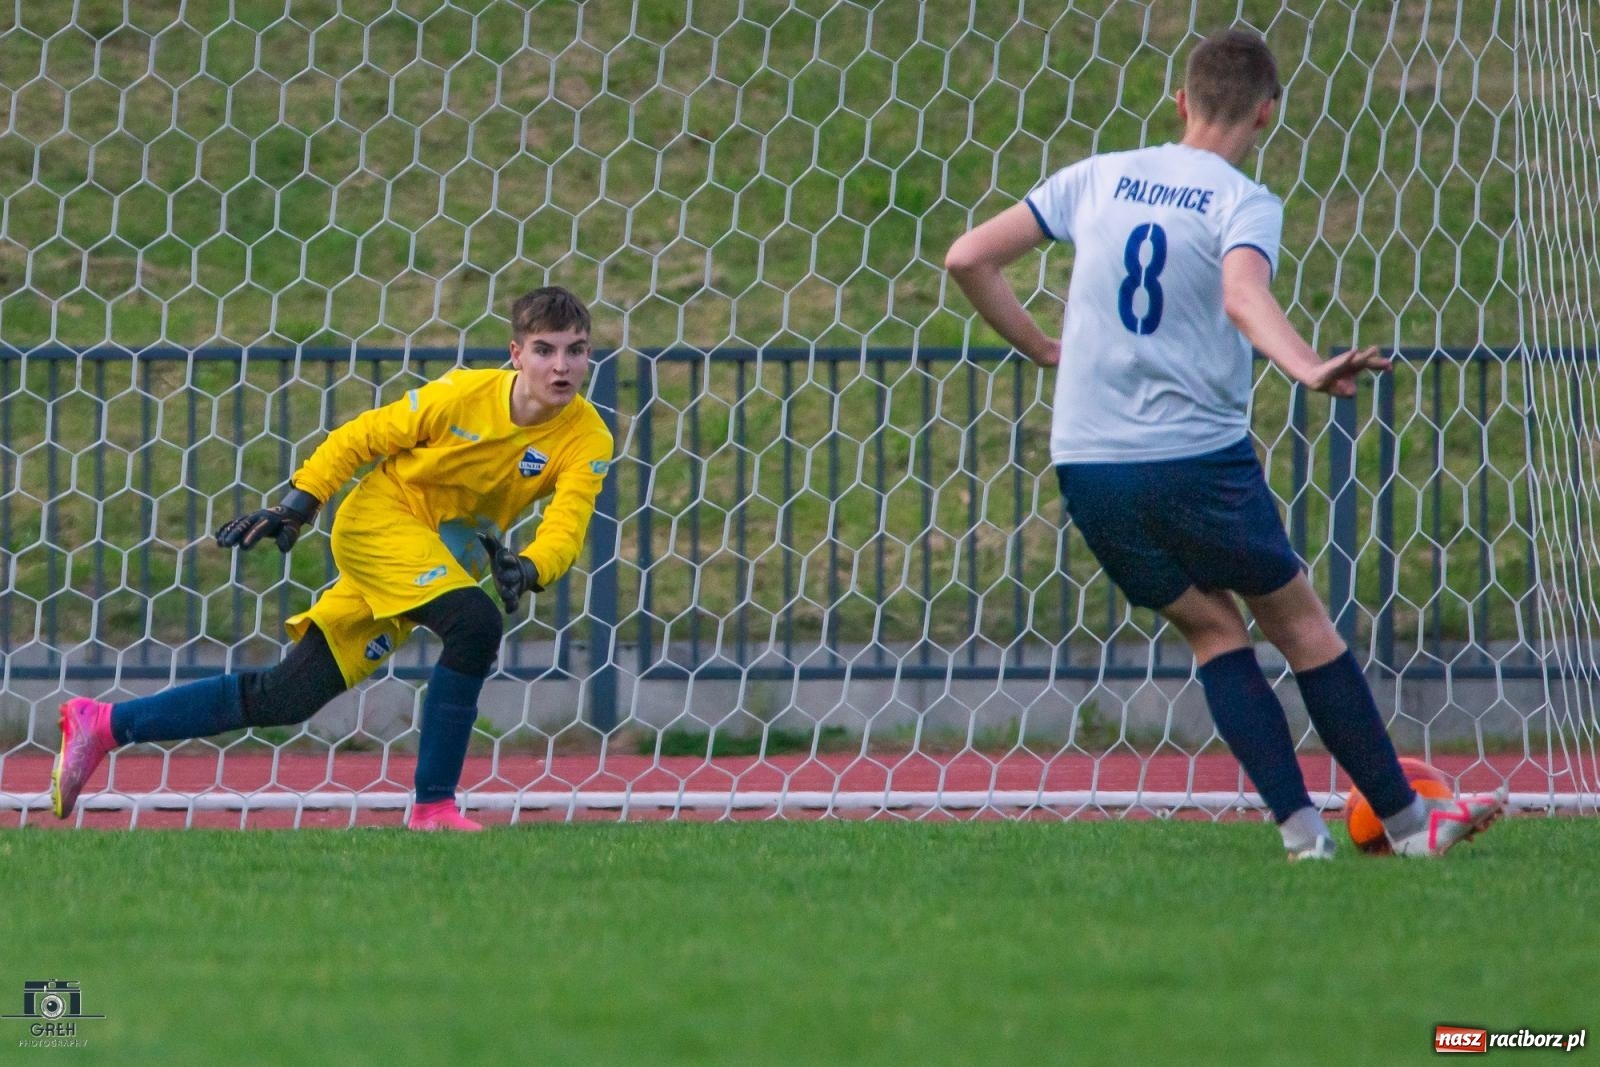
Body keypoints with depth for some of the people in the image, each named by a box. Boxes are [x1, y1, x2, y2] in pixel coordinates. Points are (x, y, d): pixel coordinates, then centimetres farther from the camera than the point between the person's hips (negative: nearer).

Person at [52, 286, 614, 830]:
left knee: (287, 697, 3)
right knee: (476, 624, -32)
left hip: (445, 560, 4)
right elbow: (358, 438, -6)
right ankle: (433, 807, -22)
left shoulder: (586, 439, -12)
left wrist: (527, 569, -43)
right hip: (381, 519, -4)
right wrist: (296, 507, -10)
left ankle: (102, 725, 13)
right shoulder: (462, 396, -19)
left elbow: (567, 528, -22)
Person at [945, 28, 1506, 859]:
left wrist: (1040, 348, 19)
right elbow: (1244, 298, -28)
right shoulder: (1245, 204, -6)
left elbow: (967, 259, 8)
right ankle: (1406, 820, 14)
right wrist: (1308, 371, -41)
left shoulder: (1097, 178, 8)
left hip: (1086, 466, 4)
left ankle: (1299, 823, 3)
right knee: (1299, 624, 9)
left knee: (1211, 627, 14)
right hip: (1198, 457, -4)